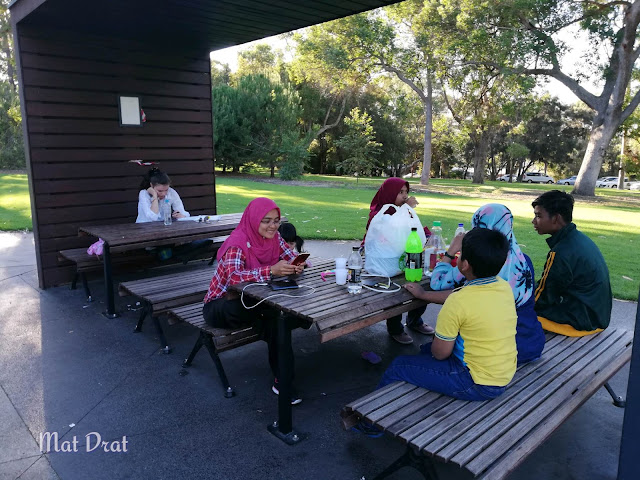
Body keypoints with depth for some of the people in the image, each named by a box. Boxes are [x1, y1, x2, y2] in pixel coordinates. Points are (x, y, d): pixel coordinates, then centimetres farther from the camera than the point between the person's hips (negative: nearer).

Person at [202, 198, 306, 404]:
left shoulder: (274, 237, -4)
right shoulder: (237, 243, -27)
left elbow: (292, 257, -1)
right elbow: (234, 277, -42)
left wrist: (297, 266, -27)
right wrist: (271, 270, -53)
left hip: (249, 300, 7)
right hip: (220, 307, -7)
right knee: (274, 315, -37)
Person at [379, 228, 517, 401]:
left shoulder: (458, 302, -27)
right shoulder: (504, 287, -4)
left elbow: (440, 353, -15)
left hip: (478, 384, -8)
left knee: (398, 366, 5)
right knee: (426, 349, 26)